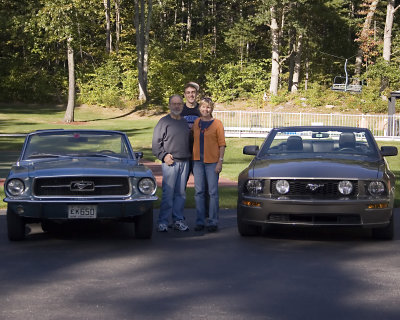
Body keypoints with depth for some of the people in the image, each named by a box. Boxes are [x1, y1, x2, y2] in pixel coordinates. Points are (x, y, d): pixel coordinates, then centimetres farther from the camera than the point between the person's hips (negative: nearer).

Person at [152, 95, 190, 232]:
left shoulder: (185, 123, 17)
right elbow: (156, 143, -3)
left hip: (184, 163, 5)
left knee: (181, 193, 6)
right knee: (168, 193, -10)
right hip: (170, 162, -5)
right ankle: (162, 222, -7)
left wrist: (190, 156, 14)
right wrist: (164, 156, -14)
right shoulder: (164, 122, 0)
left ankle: (178, 220, 13)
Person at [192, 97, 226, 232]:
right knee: (199, 191, 4)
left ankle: (212, 222, 2)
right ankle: (200, 221, 9)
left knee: (213, 192, -2)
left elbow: (222, 144, -2)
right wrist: (192, 159, 9)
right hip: (198, 160, 4)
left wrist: (220, 161, -10)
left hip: (212, 161, -4)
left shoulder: (217, 124, -1)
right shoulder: (196, 123, 10)